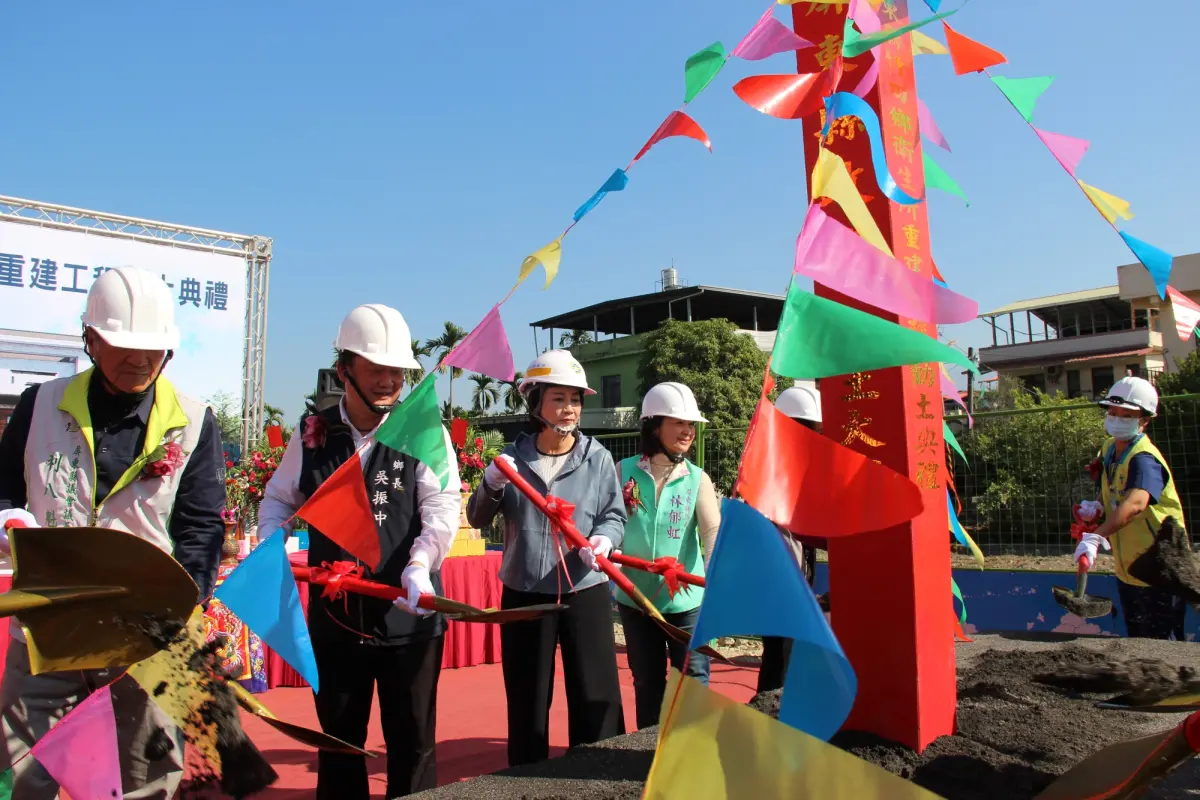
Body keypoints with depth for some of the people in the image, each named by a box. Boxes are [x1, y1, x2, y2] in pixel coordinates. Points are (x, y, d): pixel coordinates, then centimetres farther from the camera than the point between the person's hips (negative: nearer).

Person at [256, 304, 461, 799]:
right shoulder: (312, 434, 4)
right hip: (334, 614, 3)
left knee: (412, 741, 10)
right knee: (338, 738, 17)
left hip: (408, 614, -2)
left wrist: (419, 565, -31)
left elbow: (443, 506, -15)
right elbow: (278, 498, 15)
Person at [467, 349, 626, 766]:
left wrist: (604, 538, -20)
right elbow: (477, 520, 2)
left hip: (586, 592, -1)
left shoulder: (597, 457, -2)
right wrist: (491, 485, -18)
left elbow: (615, 515, 2)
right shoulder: (513, 457, 0)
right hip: (524, 594, 1)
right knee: (526, 699, 13)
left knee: (595, 696, 3)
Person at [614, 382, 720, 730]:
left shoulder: (697, 479, -4)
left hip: (686, 600, -1)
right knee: (647, 682, 16)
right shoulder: (623, 472, -2)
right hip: (635, 598, 1)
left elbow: (713, 530, -16)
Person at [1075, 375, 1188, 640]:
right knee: (1136, 644, 19)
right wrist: (1097, 508, -7)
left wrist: (1096, 536, -55)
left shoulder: (1144, 459, -23)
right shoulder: (1109, 450, 4)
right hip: (1126, 570, 8)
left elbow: (1135, 503, -42)